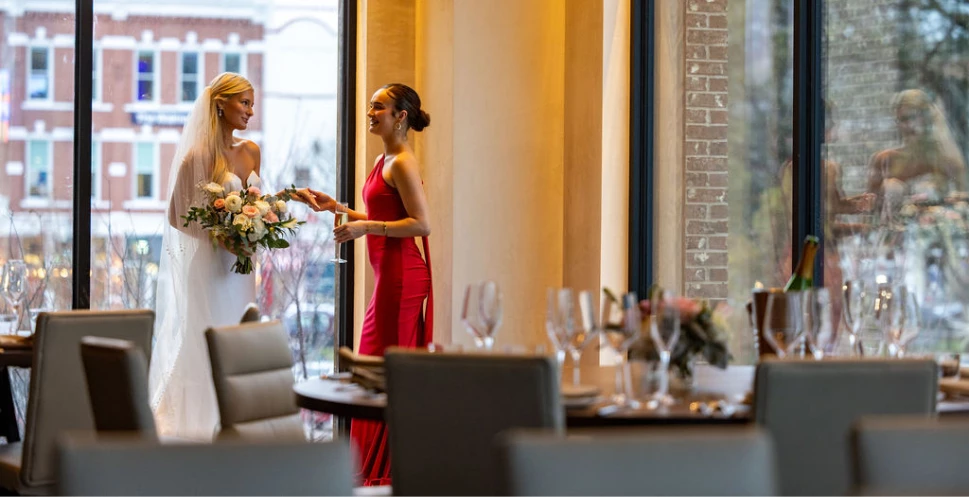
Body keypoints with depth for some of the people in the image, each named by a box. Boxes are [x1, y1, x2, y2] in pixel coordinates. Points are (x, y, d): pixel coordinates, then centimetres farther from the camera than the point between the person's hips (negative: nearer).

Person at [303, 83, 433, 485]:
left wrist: (366, 227, -20)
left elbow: (421, 224, -18)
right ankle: (375, 468, 18)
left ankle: (384, 470, 2)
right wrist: (336, 207, 19)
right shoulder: (385, 160, 16)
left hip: (401, 276, -10)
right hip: (388, 274, 10)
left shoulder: (403, 163, -13)